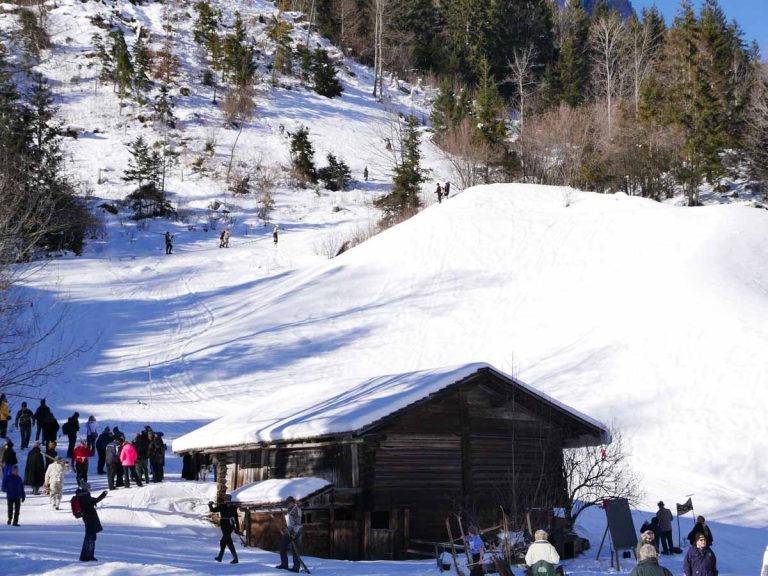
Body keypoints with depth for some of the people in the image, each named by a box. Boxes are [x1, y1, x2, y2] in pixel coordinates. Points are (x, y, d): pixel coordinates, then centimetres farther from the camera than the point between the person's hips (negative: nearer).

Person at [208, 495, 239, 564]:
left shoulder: (222, 506, -10)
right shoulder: (233, 507, 3)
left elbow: (213, 510, 0)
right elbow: (236, 517, 3)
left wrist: (210, 505, 20)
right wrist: (237, 526, 9)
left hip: (224, 525, -6)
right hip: (231, 525, 6)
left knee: (229, 541, -6)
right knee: (223, 541, 21)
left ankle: (235, 558, -15)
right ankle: (220, 557, 31)